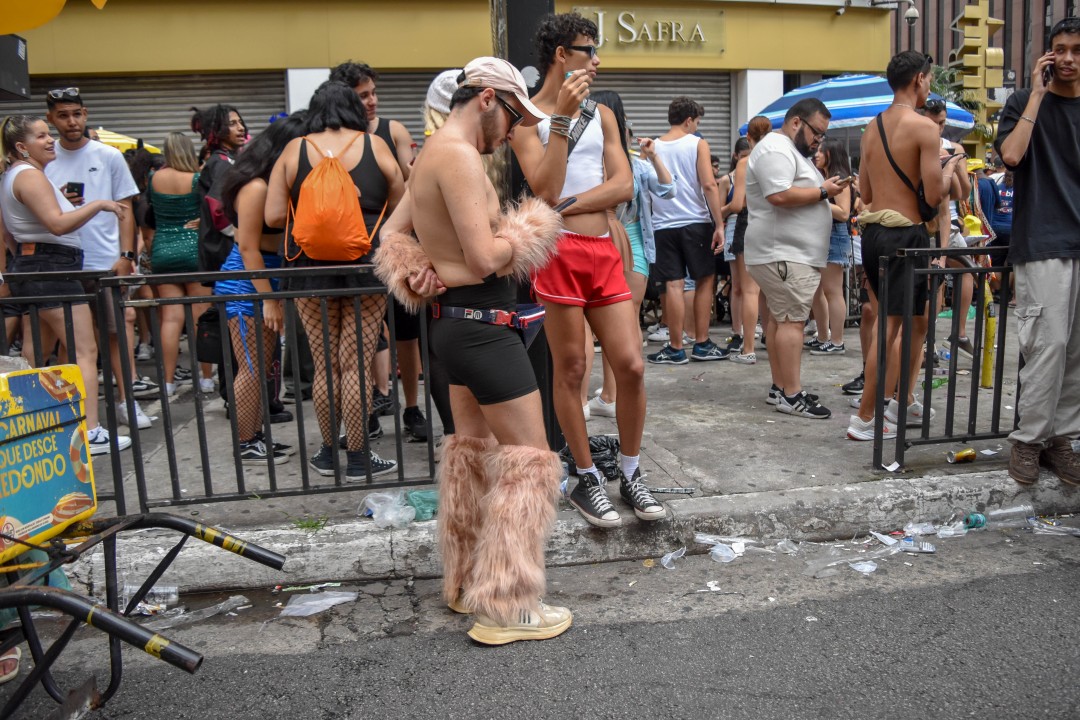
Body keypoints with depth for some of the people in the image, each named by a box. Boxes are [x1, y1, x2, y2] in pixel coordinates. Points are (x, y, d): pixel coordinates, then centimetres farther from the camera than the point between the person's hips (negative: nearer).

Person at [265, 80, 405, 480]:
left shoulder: (294, 150, 4)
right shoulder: (374, 146, 2)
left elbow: (273, 216, 0)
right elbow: (400, 209, 6)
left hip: (311, 267, 2)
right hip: (366, 266, -1)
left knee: (325, 364, 11)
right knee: (357, 364, 2)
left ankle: (329, 452, 23)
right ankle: (358, 458, 9)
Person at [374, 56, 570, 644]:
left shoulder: (430, 155, 13)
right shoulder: (459, 155, -18)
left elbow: (391, 236, 17)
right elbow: (484, 258, -25)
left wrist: (415, 273, 0)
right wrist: (529, 229, -8)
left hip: (455, 319, 11)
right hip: (482, 324, -11)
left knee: (471, 451, 19)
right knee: (527, 460, -2)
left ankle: (467, 581, 33)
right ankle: (506, 608, 5)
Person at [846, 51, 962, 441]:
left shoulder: (872, 128, 12)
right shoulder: (924, 127, -11)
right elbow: (934, 196, -14)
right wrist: (950, 170, 5)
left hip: (872, 231, 8)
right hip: (904, 235, -8)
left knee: (916, 319, 22)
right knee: (891, 328, -2)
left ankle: (904, 401, 30)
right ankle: (864, 420, 2)